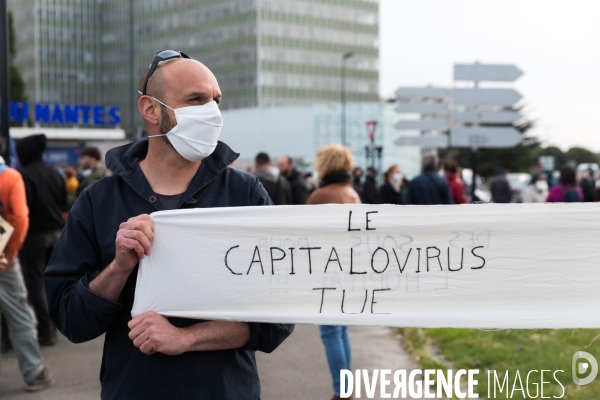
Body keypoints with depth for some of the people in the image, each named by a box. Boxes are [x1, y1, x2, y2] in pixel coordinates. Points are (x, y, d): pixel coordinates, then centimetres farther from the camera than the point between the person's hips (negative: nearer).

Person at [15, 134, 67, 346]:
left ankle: (46, 331, -1)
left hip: (33, 235, -7)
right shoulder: (55, 174, 8)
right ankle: (51, 325, 23)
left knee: (35, 283, 0)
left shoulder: (24, 175, -14)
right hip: (55, 233, 7)